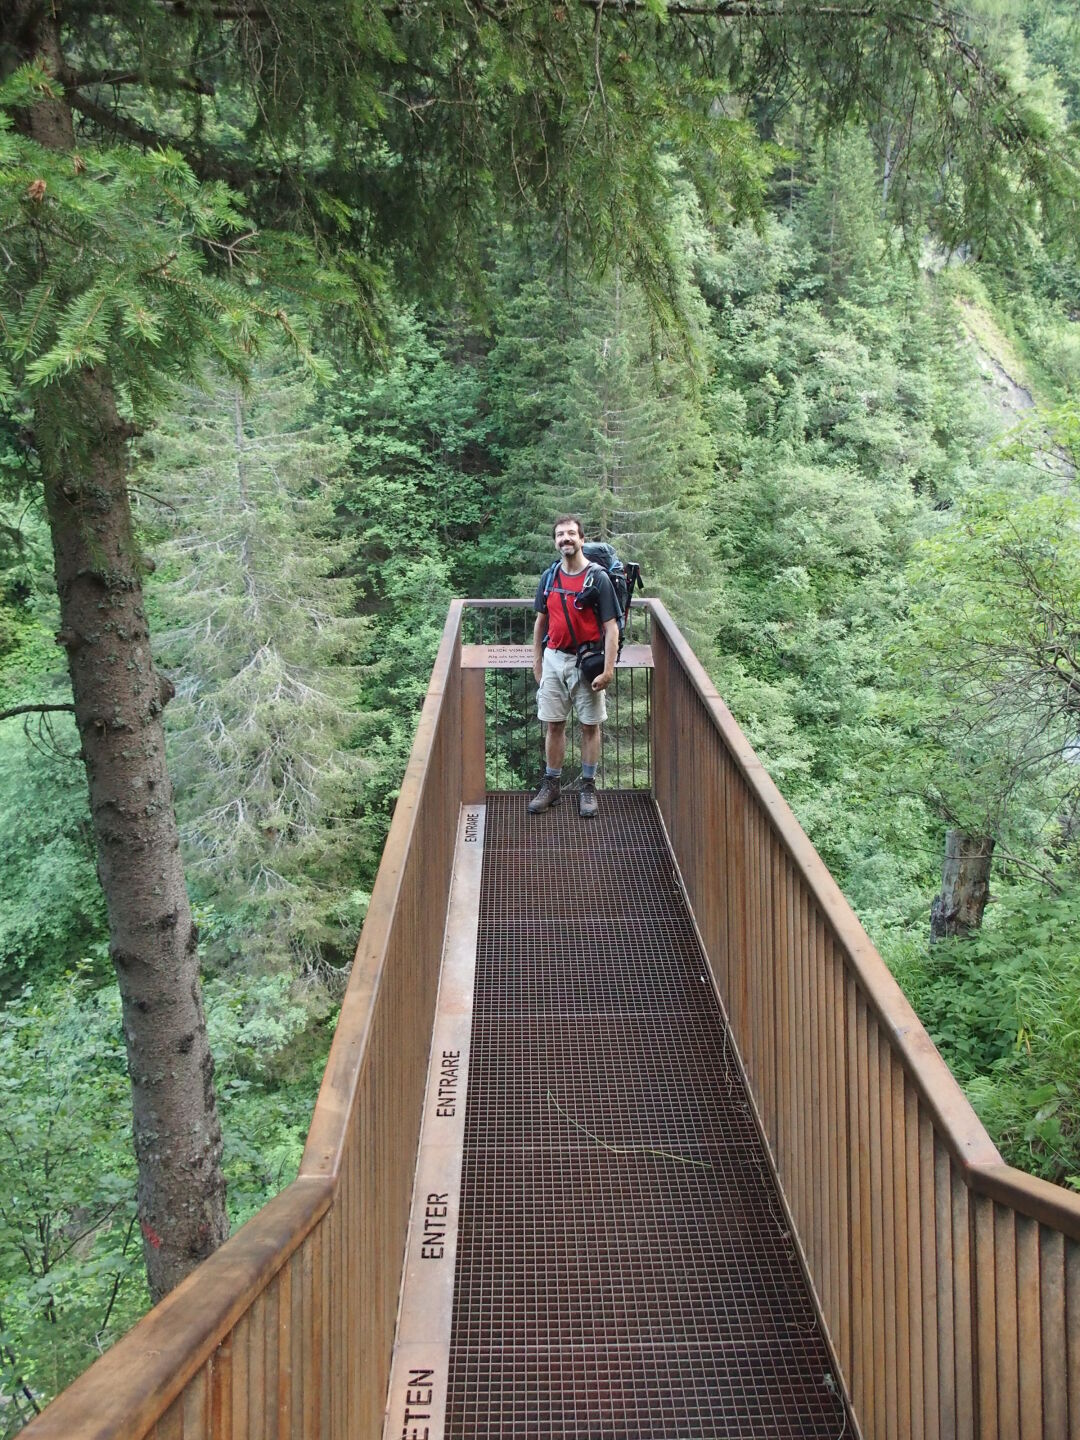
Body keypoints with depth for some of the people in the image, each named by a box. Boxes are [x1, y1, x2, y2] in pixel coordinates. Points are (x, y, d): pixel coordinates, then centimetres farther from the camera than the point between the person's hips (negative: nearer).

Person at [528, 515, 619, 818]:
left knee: (590, 725, 5)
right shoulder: (549, 578, 4)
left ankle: (588, 788, 15)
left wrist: (608, 670, -16)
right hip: (554, 659, 4)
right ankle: (551, 785, 18)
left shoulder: (598, 578, -10)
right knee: (553, 725, 8)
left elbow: (611, 627, -11)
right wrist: (537, 662, 12)